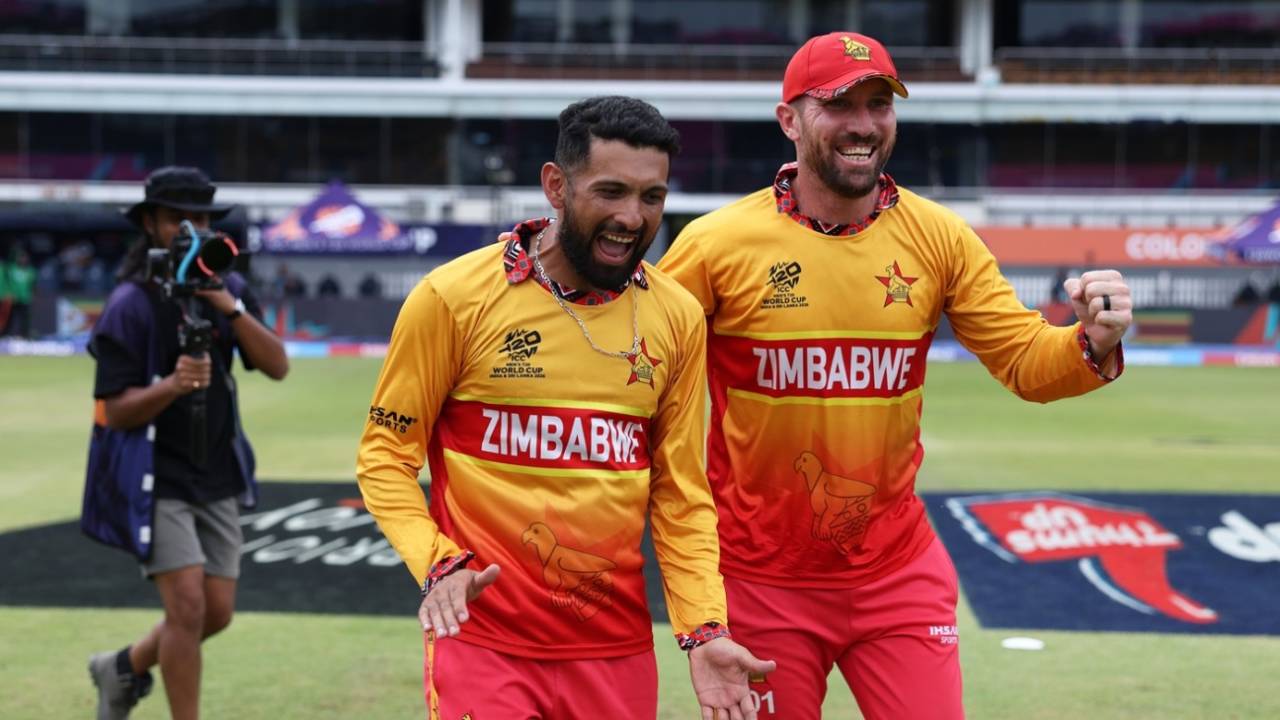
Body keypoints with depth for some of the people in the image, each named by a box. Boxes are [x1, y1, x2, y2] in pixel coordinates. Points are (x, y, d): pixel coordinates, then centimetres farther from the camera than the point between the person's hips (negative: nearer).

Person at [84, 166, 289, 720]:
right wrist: (173, 385, -31)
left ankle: (124, 668, 33)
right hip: (153, 480, -6)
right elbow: (116, 411, -14)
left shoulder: (228, 289, 5)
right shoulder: (131, 304, -11)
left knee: (217, 612, 7)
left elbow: (277, 366, -6)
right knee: (188, 605, -16)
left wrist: (230, 308, -18)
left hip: (216, 478, 6)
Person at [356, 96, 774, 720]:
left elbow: (680, 497, 8)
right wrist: (436, 564, -16)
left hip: (618, 649, 3)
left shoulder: (678, 318, 3)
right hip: (485, 640, -3)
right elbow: (385, 456, -1)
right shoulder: (455, 297, -7)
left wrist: (704, 631, -4)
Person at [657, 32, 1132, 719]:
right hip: (760, 579, -2)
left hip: (896, 571, 2)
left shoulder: (938, 238, -1)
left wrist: (1094, 346, -21)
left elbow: (1026, 360, -1)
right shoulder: (717, 243, -10)